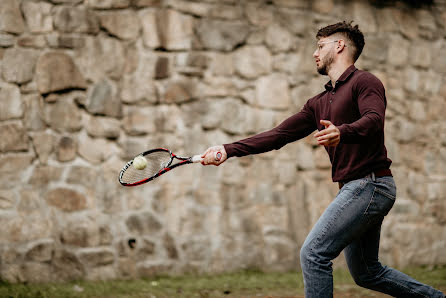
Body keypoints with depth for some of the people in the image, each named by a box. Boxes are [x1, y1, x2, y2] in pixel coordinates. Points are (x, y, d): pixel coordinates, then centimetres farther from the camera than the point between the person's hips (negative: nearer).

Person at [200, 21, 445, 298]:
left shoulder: (364, 82, -7)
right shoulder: (319, 103, 18)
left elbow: (374, 120, -27)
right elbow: (279, 135, 13)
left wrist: (342, 132, -47)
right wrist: (229, 149, 4)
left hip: (370, 184, -10)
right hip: (357, 188, 10)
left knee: (314, 253, -15)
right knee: (366, 272, 16)